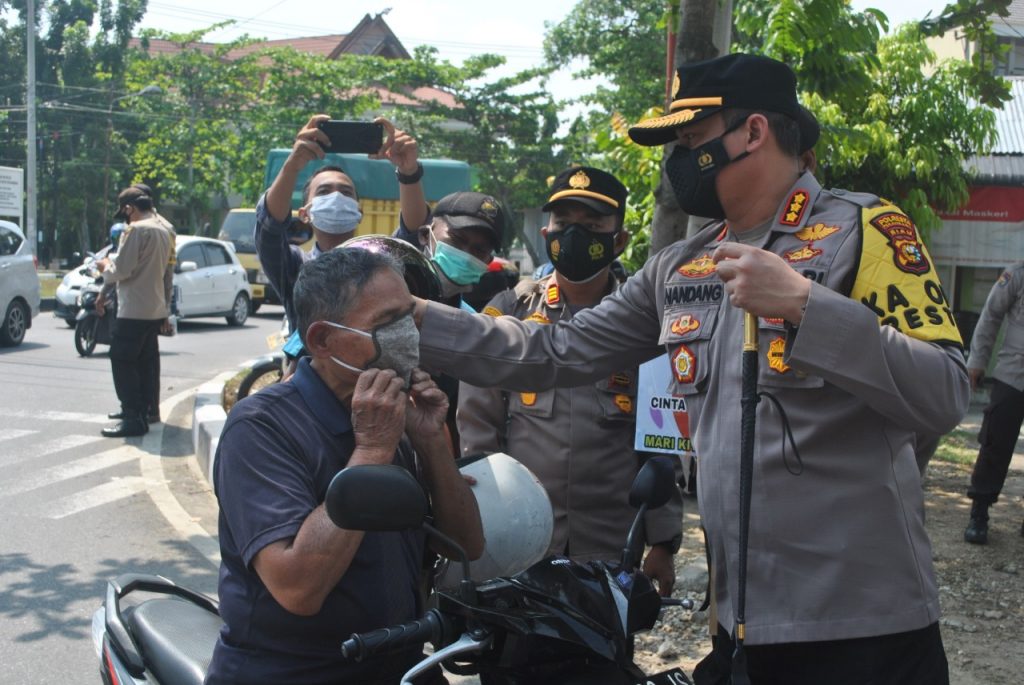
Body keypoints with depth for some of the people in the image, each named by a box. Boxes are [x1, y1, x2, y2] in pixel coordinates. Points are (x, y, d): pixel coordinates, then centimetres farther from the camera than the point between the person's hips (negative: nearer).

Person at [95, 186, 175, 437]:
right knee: (146, 362, 15)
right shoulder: (163, 231, 15)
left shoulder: (135, 230, -14)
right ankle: (144, 409, 22)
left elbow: (121, 270, -17)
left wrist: (105, 266, 4)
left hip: (134, 310, -9)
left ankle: (134, 418, -8)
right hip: (156, 310, 9)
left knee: (122, 361, -5)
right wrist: (166, 308, 24)